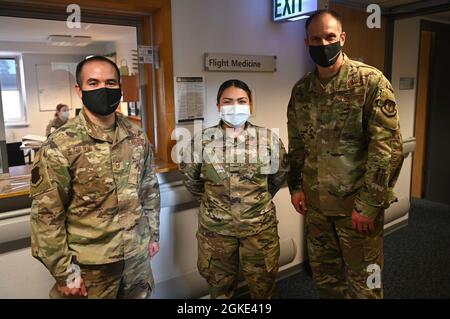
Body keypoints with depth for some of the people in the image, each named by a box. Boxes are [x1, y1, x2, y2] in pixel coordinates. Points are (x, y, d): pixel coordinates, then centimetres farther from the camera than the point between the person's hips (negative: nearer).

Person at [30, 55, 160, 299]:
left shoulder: (137, 137, -1)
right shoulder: (59, 146, -16)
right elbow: (46, 215, -13)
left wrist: (153, 233, 12)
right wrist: (64, 271, -11)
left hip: (137, 255, 5)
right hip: (88, 265, -4)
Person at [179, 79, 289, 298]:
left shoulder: (268, 138, -6)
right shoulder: (202, 139, -7)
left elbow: (280, 173, 9)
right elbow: (189, 175, 8)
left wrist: (260, 198, 9)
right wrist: (209, 199, 8)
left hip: (259, 225, 0)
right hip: (215, 225, 0)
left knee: (263, 285, 16)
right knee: (219, 285, 19)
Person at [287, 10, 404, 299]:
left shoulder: (371, 82, -11)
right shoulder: (301, 90, 5)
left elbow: (388, 147, -14)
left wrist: (369, 203, -16)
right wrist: (296, 186, 8)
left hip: (357, 201, -4)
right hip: (315, 202, 5)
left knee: (362, 280, 10)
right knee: (324, 274, 19)